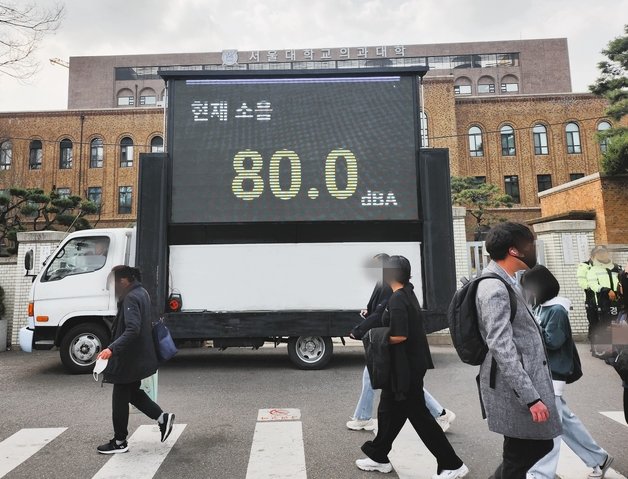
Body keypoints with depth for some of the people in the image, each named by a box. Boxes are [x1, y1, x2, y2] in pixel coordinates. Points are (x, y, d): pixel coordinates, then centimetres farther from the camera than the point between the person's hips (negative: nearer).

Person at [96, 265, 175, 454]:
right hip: (138, 357, 10)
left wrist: (112, 348, -37)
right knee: (133, 392, 21)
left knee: (120, 399, 5)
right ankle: (163, 418, 19)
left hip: (129, 359, -10)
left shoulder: (131, 298, -22)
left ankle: (119, 442, 19)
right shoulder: (142, 293, 8)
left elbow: (132, 330, -31)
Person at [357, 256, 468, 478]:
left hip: (405, 367, -10)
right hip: (410, 364, 10)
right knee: (389, 409, 18)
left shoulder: (397, 299, -21)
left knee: (418, 414, 2)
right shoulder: (408, 293, 8)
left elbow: (399, 336, -28)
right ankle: (379, 456, 31)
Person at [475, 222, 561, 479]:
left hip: (526, 381, 10)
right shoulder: (494, 288, -20)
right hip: (514, 389, -10)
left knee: (541, 445, 19)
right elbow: (501, 347, -25)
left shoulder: (505, 282, 12)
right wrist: (531, 397, -25)